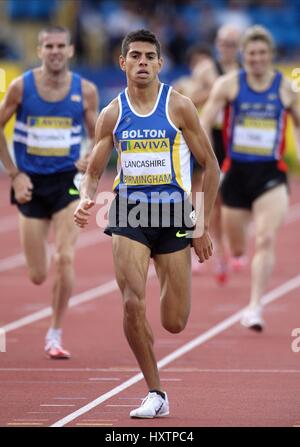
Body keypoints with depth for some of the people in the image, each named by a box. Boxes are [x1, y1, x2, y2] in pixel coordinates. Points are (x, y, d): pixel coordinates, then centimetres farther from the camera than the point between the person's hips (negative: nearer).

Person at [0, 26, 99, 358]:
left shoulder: (85, 91, -3)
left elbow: (98, 137, 7)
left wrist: (91, 160, -15)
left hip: (67, 180, 0)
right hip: (31, 183, 0)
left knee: (64, 259, -17)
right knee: (37, 276, 1)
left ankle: (55, 335, -1)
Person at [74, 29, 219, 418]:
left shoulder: (178, 107, -3)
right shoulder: (112, 115, 4)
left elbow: (210, 166, 1)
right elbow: (93, 171, 10)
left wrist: (203, 226, -3)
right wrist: (85, 200, -14)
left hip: (173, 213, -1)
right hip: (129, 215, 1)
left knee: (174, 323, 0)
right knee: (132, 305, -18)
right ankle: (155, 394, -4)